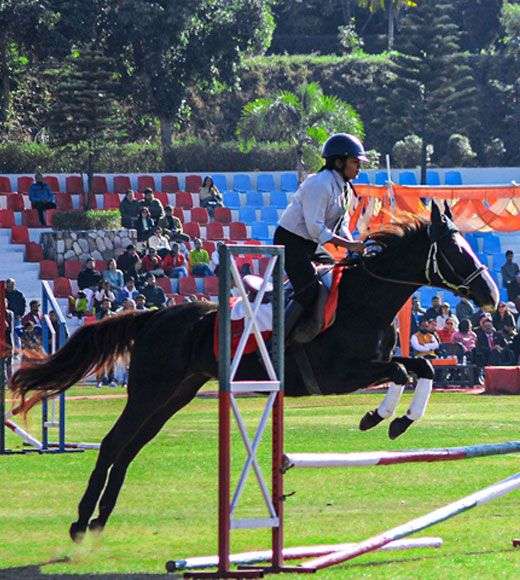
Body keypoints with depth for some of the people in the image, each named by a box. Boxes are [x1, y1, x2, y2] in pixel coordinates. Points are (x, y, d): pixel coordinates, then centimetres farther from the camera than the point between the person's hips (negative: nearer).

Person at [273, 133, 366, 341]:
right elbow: (315, 228, -26)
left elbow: (342, 223, 12)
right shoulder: (320, 184, -23)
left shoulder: (344, 187, 8)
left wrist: (352, 244, -8)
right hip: (291, 242, -10)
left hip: (309, 245, 10)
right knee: (309, 291, -19)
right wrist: (348, 244, -26)